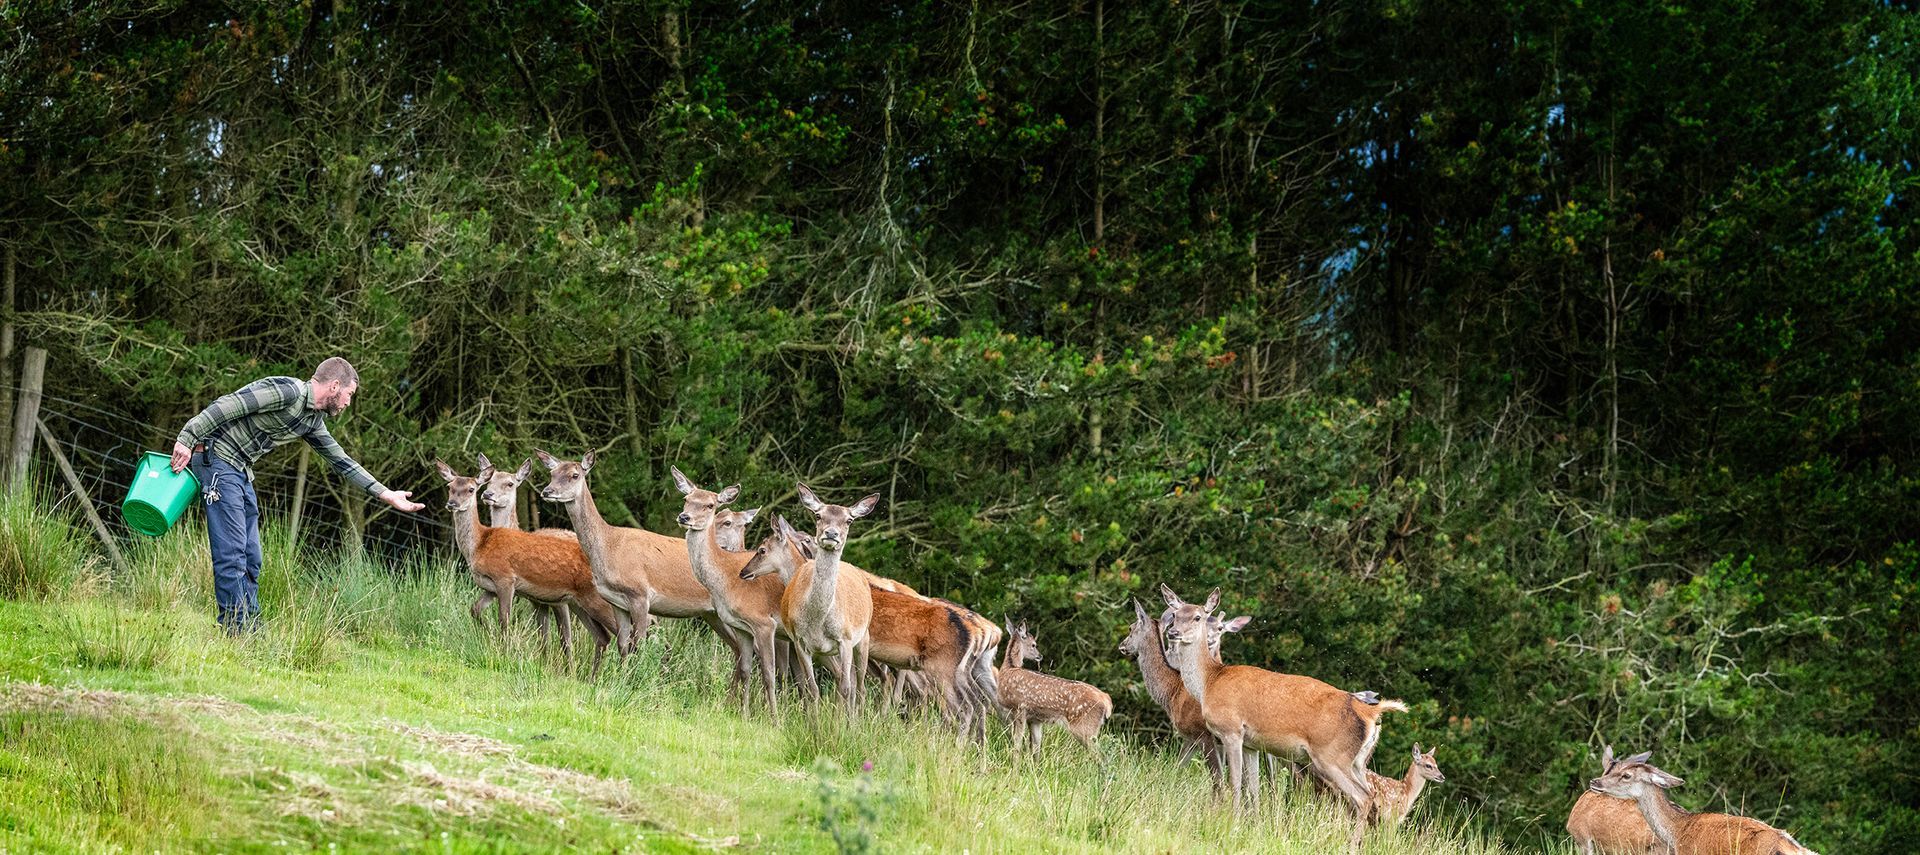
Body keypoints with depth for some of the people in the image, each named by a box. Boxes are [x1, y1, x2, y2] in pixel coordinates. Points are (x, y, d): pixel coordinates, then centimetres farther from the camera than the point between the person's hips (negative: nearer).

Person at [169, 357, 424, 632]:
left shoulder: (313, 421, 13)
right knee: (232, 554, -12)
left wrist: (387, 495, 19)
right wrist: (187, 439, -28)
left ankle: (252, 632, 12)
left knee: (250, 559, 9)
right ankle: (237, 633, -12)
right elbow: (226, 406, -22)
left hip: (242, 472, 10)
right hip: (217, 457, -10)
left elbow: (341, 461, 21)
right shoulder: (287, 392, -16)